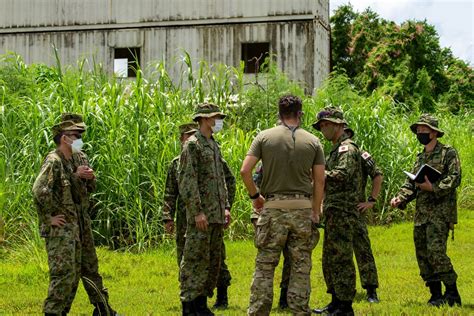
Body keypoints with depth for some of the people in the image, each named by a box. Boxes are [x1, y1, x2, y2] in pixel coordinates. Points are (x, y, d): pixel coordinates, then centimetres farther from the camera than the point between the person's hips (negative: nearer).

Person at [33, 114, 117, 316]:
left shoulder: (80, 158, 9)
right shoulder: (53, 161, -17)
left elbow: (90, 188, 17)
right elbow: (39, 191, -29)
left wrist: (89, 177, -5)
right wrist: (49, 217, -22)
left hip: (81, 224, 9)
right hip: (61, 227, -9)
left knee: (90, 267, 19)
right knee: (64, 273, -10)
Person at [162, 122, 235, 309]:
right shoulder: (177, 163, 10)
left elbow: (229, 181, 6)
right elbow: (170, 194, 12)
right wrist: (168, 217, 5)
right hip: (185, 218, 3)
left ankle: (222, 297, 12)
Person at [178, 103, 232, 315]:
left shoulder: (215, 146, 17)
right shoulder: (192, 145, -9)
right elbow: (187, 181, -15)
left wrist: (225, 207, 15)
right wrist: (197, 211, -19)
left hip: (216, 215, 9)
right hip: (201, 215, -9)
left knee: (213, 261, 11)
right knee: (196, 260, -6)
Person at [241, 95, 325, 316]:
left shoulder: (264, 137, 1)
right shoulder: (313, 141, 4)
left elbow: (245, 171, -6)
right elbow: (319, 180, 3)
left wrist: (255, 196, 8)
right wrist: (316, 211, 12)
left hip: (273, 207, -1)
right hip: (302, 207, 1)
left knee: (265, 264, 5)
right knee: (301, 265, 8)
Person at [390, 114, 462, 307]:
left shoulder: (448, 153, -2)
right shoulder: (420, 157, 19)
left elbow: (454, 178, -12)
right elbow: (411, 183, 17)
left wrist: (434, 187, -22)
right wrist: (400, 198, 0)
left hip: (440, 212, -8)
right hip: (421, 214, 8)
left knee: (435, 251, -18)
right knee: (422, 255, 5)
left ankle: (452, 293, -7)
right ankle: (436, 295, 13)